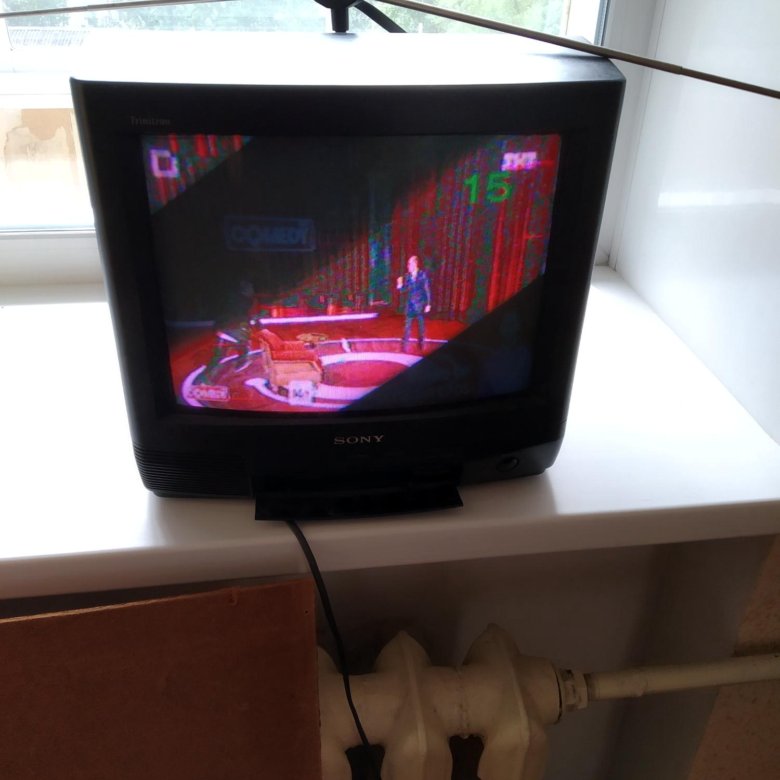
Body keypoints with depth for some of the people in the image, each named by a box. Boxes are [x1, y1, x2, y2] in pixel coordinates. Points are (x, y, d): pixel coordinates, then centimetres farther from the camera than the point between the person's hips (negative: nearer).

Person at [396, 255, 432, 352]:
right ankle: (405, 345, 7)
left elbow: (427, 290, -8)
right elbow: (404, 289, 4)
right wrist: (400, 285, -18)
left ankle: (421, 344, 23)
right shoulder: (407, 275, 1)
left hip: (420, 305, -3)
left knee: (421, 325, 10)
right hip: (410, 304, 3)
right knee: (407, 325, 3)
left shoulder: (423, 274, -9)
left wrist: (428, 304, -10)